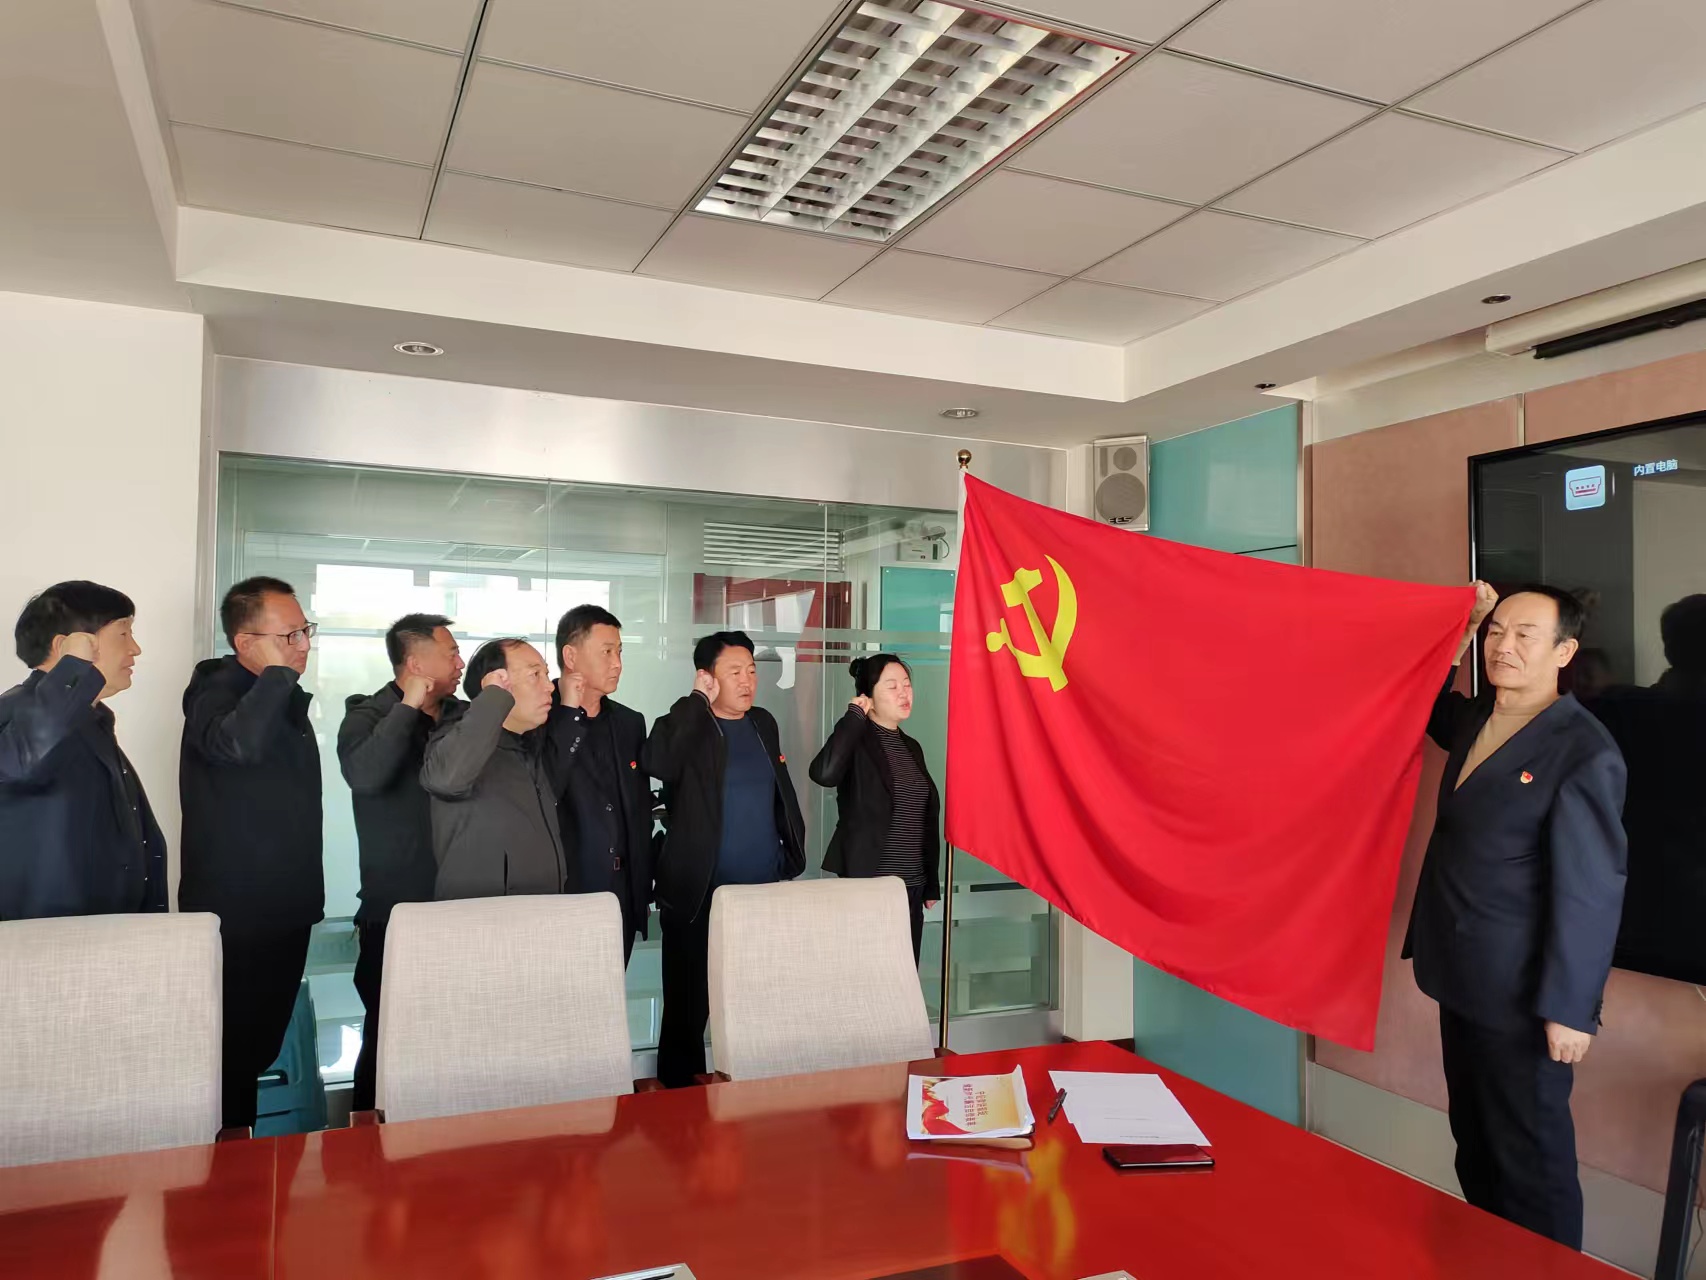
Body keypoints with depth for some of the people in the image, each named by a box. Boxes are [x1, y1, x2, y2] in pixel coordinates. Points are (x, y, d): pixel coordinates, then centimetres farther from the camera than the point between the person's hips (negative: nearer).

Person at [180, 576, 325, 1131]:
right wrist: (280, 672, -25)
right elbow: (238, 743, -39)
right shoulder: (217, 692, -12)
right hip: (234, 914, -8)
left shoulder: (287, 699, 14)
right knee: (232, 1055, -2)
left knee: (262, 1046, 16)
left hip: (286, 911, 8)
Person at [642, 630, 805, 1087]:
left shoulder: (764, 724, 10)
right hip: (699, 895, -5)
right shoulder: (687, 728, -7)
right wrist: (698, 701, -20)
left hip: (763, 892, 5)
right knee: (688, 1006, 7)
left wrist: (792, 850, 10)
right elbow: (656, 764, -28)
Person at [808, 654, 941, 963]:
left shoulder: (911, 747, 12)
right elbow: (823, 773, -32)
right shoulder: (857, 741, -8)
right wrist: (854, 717, -20)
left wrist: (931, 883, 16)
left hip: (911, 886, 7)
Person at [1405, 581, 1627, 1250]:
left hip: (1522, 997, -8)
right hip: (1463, 983, 8)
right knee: (1475, 1146, 20)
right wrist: (1457, 632, 11)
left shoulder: (1584, 751, -17)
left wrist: (1571, 1009, -17)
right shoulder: (1475, 723, 6)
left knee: (1530, 1159, 7)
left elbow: (1591, 890, -18)